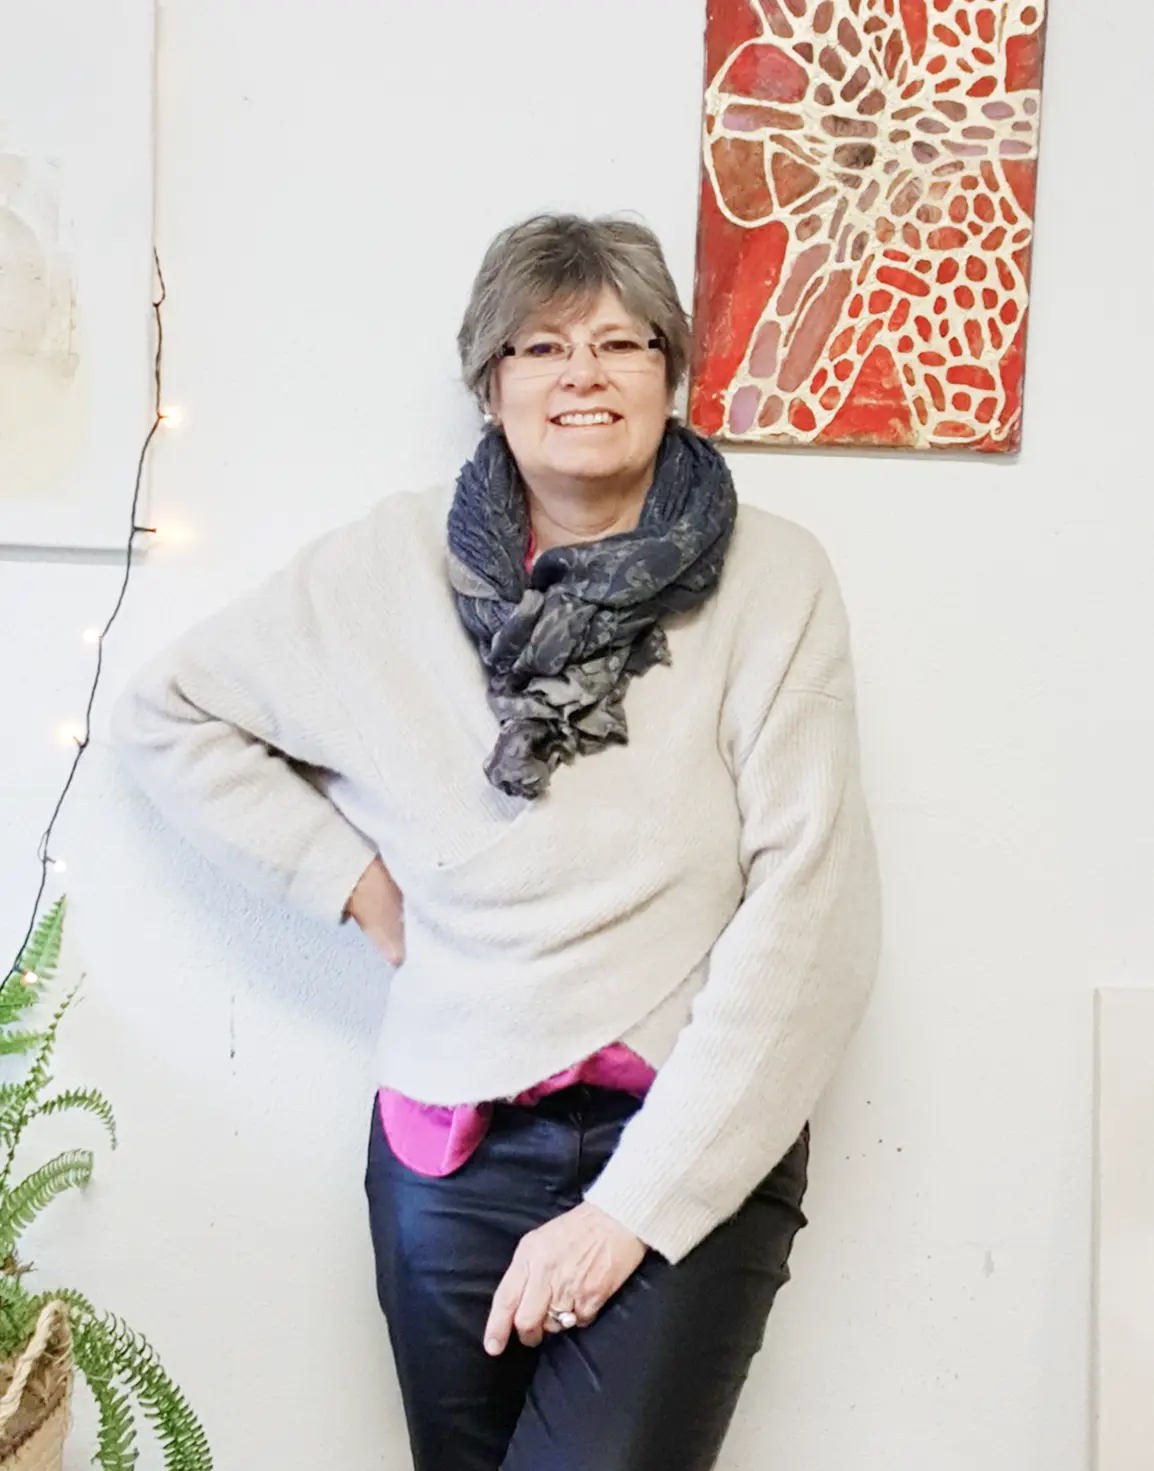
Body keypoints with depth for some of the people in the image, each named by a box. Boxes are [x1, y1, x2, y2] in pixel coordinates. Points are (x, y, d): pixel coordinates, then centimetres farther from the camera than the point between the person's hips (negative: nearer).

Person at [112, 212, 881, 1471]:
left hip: (696, 1151, -2)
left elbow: (805, 911, -10)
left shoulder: (771, 580, -5)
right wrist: (354, 879, 0)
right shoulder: (394, 564, 1)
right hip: (454, 1142, 2)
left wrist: (634, 1203, -13)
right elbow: (164, 714, 12)